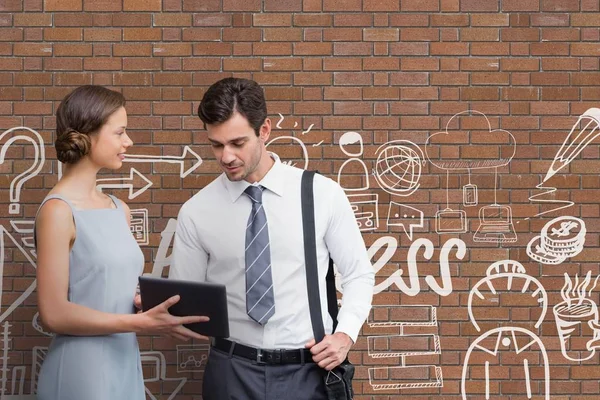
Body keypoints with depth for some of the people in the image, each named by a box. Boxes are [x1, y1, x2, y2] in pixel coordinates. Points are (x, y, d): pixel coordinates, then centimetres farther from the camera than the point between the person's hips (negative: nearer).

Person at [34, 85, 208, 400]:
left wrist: (154, 304, -3)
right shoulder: (58, 211, -13)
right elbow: (54, 314, -17)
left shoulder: (119, 209, 8)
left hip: (126, 364, 7)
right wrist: (141, 322, -18)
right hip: (82, 370, -7)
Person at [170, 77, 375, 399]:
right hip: (231, 371, 0)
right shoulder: (196, 212, -2)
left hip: (308, 370, 0)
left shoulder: (323, 194, -3)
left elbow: (358, 274, 5)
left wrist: (346, 334, -9)